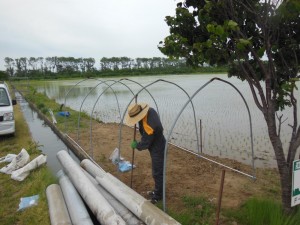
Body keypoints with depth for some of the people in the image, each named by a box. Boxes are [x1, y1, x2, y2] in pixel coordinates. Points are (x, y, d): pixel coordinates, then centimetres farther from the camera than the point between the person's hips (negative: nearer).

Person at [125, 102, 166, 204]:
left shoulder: (148, 125, -36)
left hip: (157, 150, -10)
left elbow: (145, 143, -23)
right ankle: (157, 191, 40)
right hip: (156, 146, 10)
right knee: (157, 171, 23)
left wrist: (136, 145, -4)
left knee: (157, 173, 4)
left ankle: (157, 196, 21)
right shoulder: (149, 110, -9)